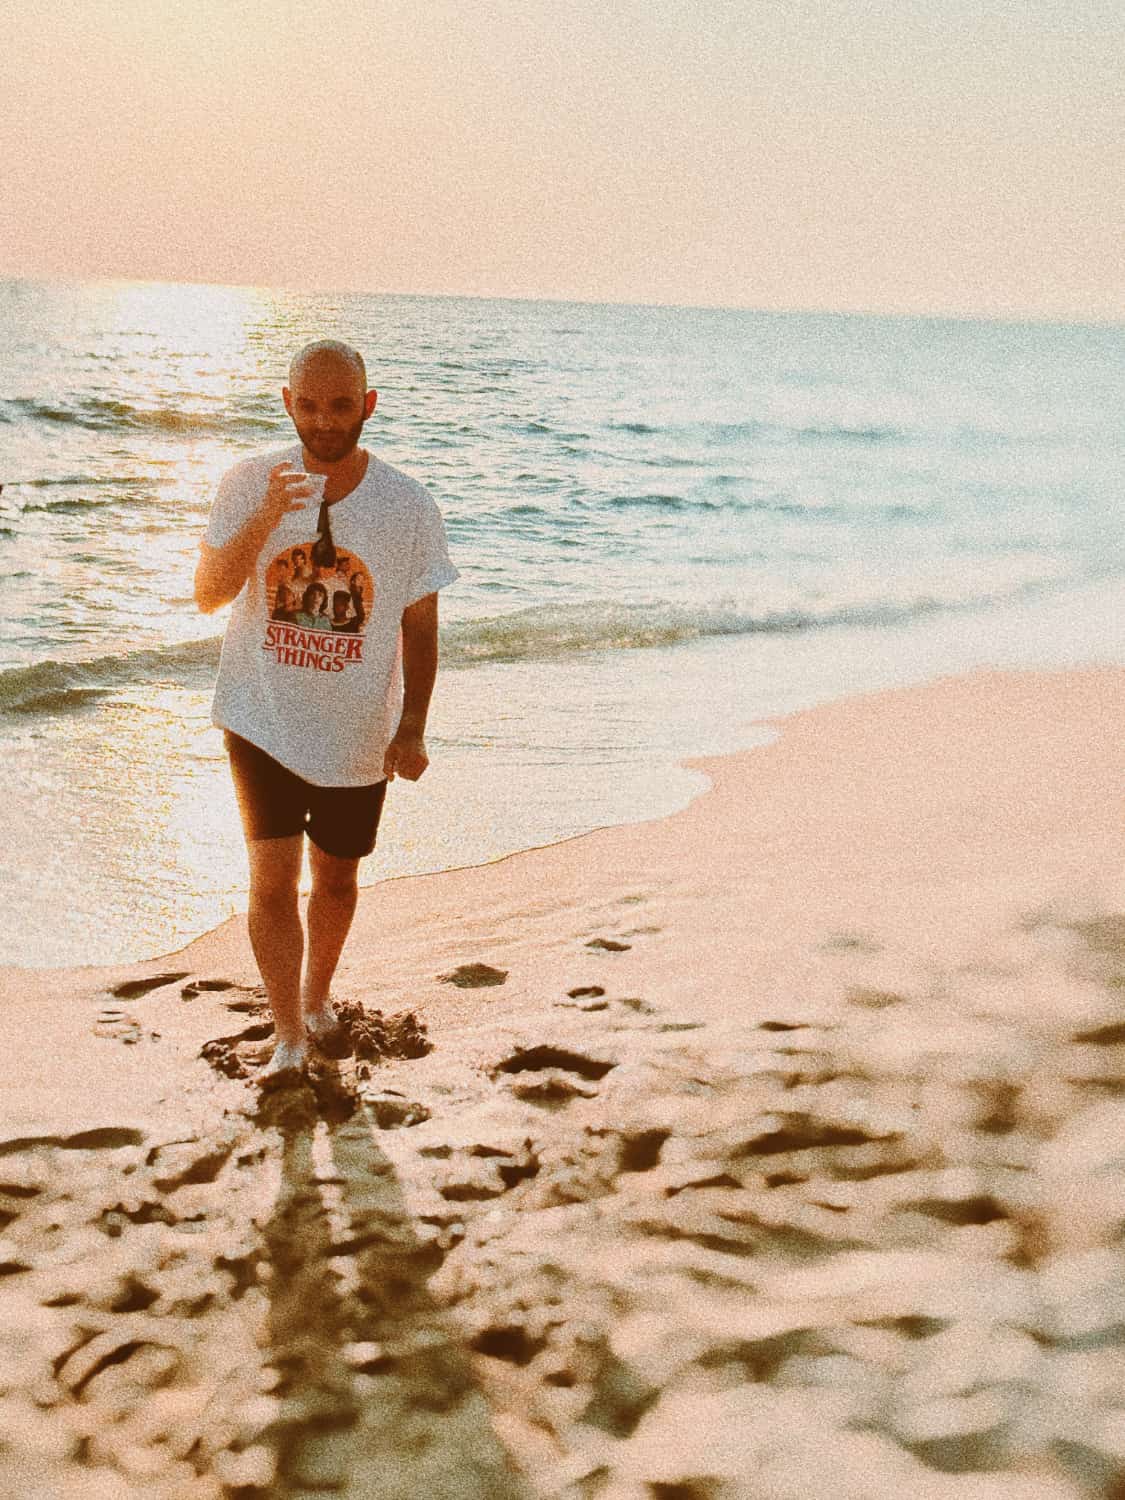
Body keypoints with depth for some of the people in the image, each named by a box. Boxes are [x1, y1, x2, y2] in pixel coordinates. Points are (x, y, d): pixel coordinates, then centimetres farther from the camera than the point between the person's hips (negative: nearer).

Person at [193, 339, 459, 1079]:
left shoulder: (407, 506, -11)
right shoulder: (251, 485, -11)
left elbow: (420, 624, -3)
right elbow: (208, 595, -14)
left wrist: (413, 728, -5)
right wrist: (263, 521, -30)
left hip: (358, 734, 1)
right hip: (263, 720, -1)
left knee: (335, 878, 17)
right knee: (272, 880, -7)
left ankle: (317, 993, 43)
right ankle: (289, 1038, 7)